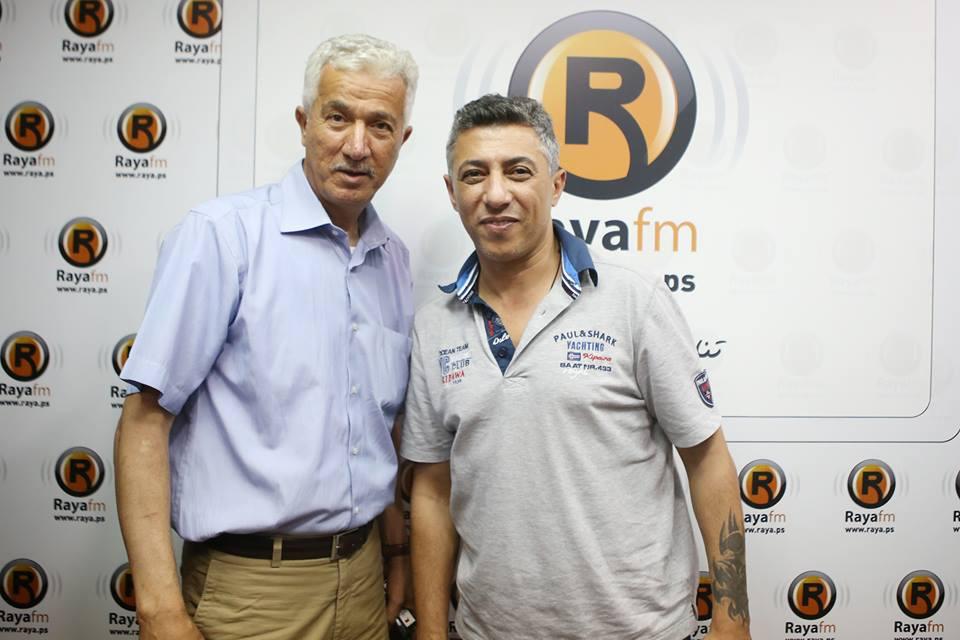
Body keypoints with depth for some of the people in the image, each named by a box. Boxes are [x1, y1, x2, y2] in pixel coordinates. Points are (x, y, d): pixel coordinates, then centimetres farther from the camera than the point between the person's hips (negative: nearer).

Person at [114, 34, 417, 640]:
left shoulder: (395, 260, 4)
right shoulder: (220, 234, -13)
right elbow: (146, 418, -14)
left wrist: (396, 548, 10)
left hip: (362, 577, 5)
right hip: (249, 585, -5)